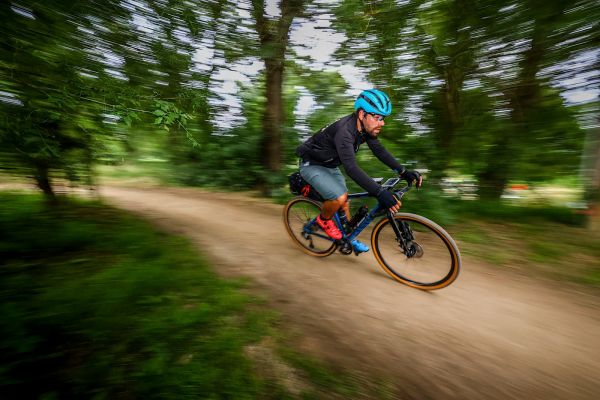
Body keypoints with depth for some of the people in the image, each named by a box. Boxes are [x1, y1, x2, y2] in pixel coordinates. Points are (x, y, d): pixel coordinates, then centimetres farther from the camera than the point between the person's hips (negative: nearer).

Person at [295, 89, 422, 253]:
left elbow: (380, 151, -2)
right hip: (311, 165, -8)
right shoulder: (344, 130, -34)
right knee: (340, 198, -26)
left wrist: (404, 172, -12)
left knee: (345, 202, 10)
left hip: (330, 165, 8)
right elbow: (351, 168, -43)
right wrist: (380, 193, -49)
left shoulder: (366, 128, -8)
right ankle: (323, 220, 4)